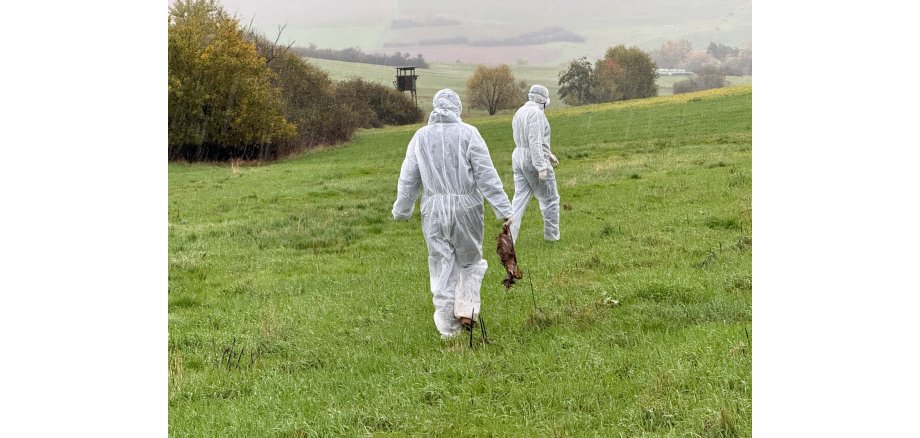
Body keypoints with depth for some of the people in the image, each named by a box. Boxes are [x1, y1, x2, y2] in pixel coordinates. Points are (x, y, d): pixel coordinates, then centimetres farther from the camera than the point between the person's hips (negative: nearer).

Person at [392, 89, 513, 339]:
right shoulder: (468, 133, -5)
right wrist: (502, 208, -6)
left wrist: (401, 211, 25)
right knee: (470, 261, 15)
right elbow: (486, 174, -8)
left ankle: (448, 328, 10)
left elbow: (408, 180, 12)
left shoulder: (421, 137, 5)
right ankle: (466, 311, 0)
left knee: (441, 268, 8)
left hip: (433, 211, 2)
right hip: (466, 207, -2)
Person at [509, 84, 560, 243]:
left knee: (520, 199, 5)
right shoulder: (536, 113, -16)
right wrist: (542, 168, -25)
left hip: (519, 159, 8)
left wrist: (548, 154, 31)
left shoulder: (519, 113, 14)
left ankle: (509, 236, -7)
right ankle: (552, 236, 18)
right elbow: (535, 142, -24)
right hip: (536, 160, -8)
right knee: (550, 199, 9)